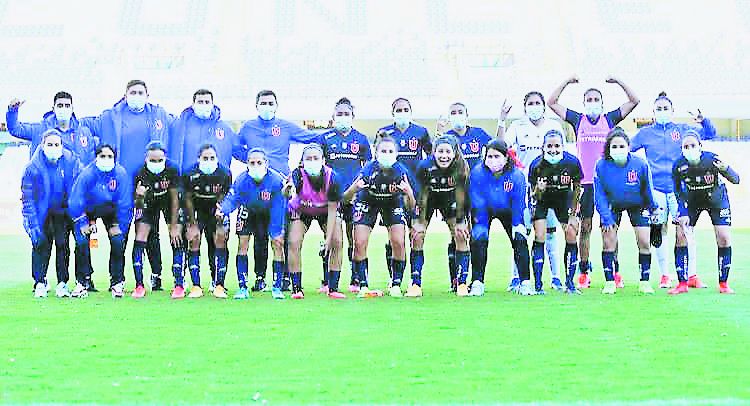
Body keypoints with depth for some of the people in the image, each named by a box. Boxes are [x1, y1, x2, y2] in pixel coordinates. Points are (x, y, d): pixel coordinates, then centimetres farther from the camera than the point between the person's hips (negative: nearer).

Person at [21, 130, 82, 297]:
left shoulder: (71, 162, -13)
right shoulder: (33, 167, -17)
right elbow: (28, 198, -12)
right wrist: (33, 224, -17)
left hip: (63, 211, 1)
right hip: (41, 212, -1)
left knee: (62, 243, -6)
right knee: (41, 243, -10)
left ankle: (62, 283, 3)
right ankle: (40, 283, 0)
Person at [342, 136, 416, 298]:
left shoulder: (400, 171, -28)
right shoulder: (369, 169, -31)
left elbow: (410, 207, -20)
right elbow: (345, 198, -25)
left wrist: (409, 192, -42)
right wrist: (355, 188, -46)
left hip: (393, 203, 1)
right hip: (367, 202, -1)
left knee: (399, 243, -13)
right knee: (360, 243, -12)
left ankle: (396, 285, 1)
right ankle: (363, 286, -1)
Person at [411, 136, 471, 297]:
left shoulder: (461, 166, -28)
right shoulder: (425, 166, -31)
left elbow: (460, 194, -16)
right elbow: (422, 194, -20)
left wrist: (460, 222, -12)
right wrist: (419, 222, -16)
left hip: (449, 200, 1)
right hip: (429, 199, -1)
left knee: (461, 236, -8)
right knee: (417, 237, -10)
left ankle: (462, 283, -1)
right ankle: (416, 284, -4)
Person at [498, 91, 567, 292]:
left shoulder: (554, 126, 10)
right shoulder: (517, 126, 6)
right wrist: (502, 121, -17)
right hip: (523, 183, -1)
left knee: (550, 231, 1)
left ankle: (556, 277, 7)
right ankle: (516, 277, 1)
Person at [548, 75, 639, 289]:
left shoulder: (610, 119, 10)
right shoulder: (578, 120, 10)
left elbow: (634, 101, 8)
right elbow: (552, 102, 10)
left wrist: (617, 82, 4)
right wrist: (567, 82, 5)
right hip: (585, 182, 0)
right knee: (585, 227, 2)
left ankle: (614, 271, 6)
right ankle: (584, 273, 5)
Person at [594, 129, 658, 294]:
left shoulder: (640, 164, -27)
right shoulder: (601, 166, -25)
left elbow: (648, 189, -11)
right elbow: (599, 195, -17)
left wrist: (653, 208, 1)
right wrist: (606, 218, -22)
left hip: (637, 205, 0)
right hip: (612, 205, 0)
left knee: (644, 242, -5)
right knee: (608, 242, -6)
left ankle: (645, 282, 8)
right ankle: (609, 282, 4)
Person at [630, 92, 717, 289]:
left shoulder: (682, 130, 10)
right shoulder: (645, 133, 11)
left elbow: (710, 133, 12)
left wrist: (703, 120, -6)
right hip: (656, 188, 1)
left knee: (686, 230, -7)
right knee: (659, 232, 1)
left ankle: (691, 275, -3)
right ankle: (664, 276, 10)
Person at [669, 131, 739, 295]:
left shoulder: (712, 159, -31)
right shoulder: (679, 166, -24)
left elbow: (736, 180, -29)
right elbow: (679, 192, -8)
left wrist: (725, 170, -49)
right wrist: (683, 213, -18)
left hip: (716, 199, -2)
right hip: (692, 201, 2)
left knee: (724, 238, -10)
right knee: (681, 237, -9)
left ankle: (723, 283, 4)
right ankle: (682, 283, 0)